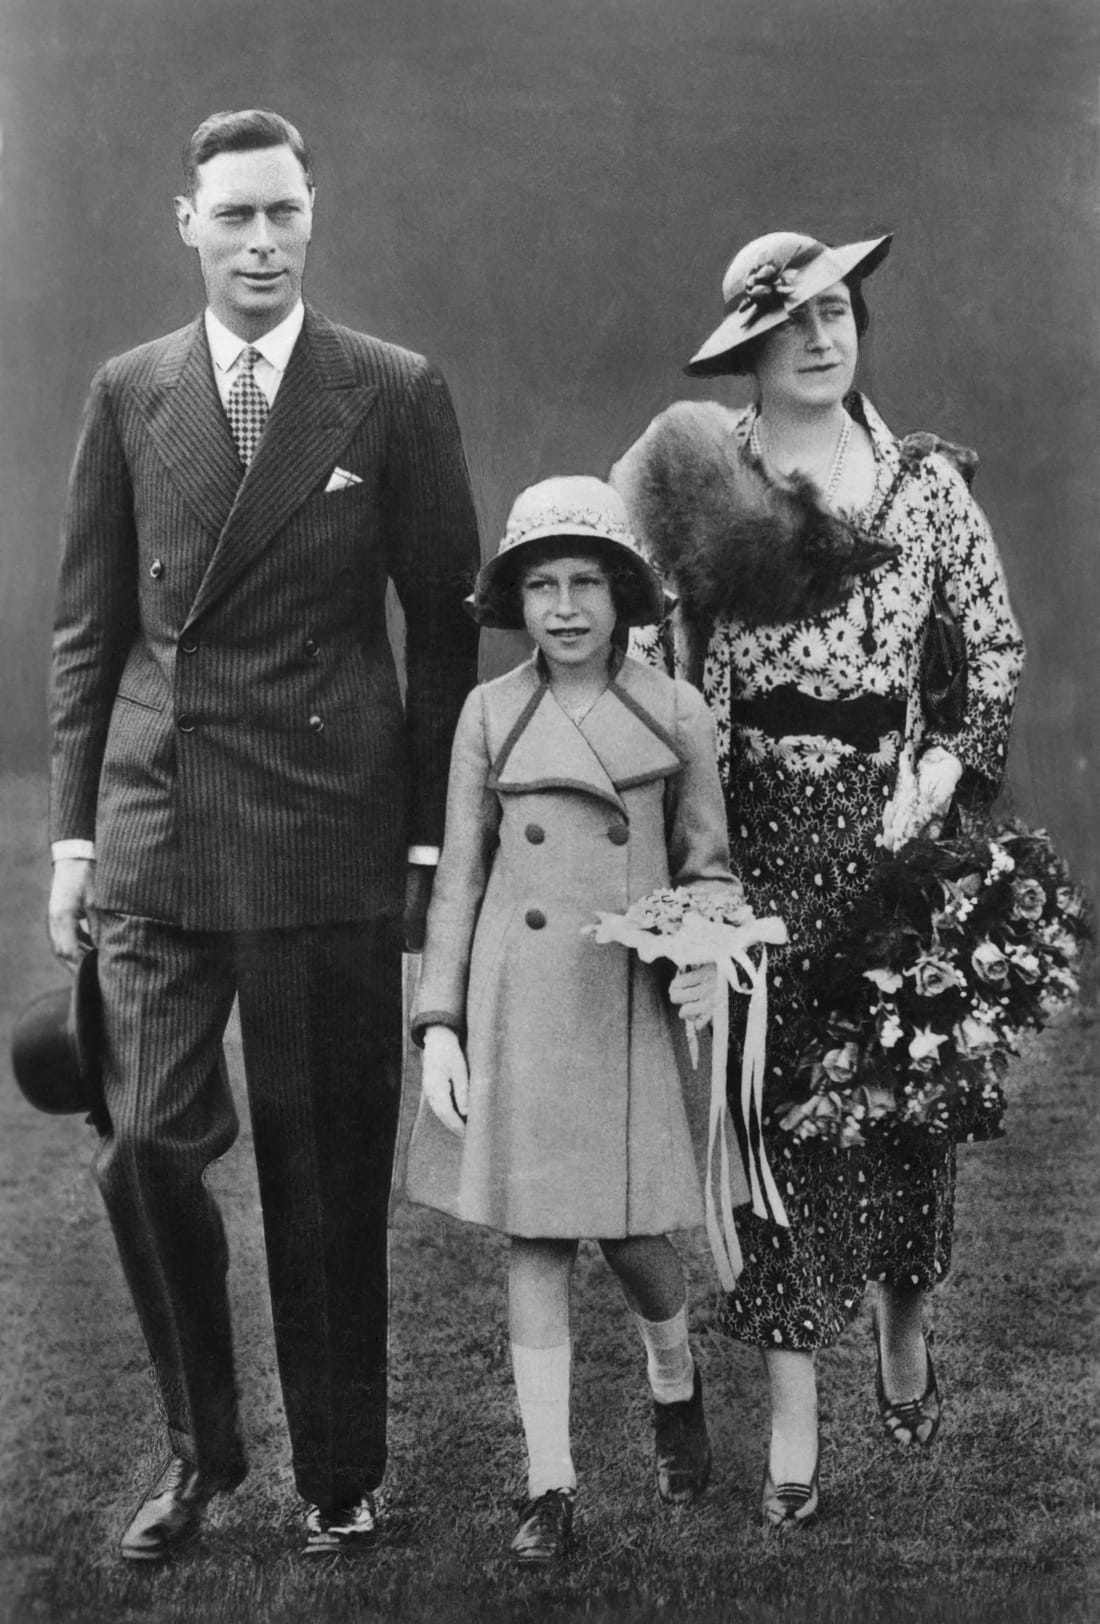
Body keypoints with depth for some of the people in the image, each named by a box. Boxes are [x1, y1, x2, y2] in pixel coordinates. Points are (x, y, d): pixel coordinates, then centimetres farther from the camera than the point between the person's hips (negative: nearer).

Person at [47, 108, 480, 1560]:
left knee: (328, 1174, 5)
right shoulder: (129, 394, 8)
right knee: (147, 1147, -4)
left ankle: (338, 1476, 23)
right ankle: (200, 1446, 19)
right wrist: (73, 830, 6)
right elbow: (88, 627, 11)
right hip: (154, 827, 2)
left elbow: (446, 627, 4)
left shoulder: (397, 395, 2)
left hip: (328, 829, -1)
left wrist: (433, 838, 1)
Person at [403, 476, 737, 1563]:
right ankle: (548, 1484, 11)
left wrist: (707, 959, -10)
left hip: (628, 1004, -1)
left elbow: (707, 865, 10)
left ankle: (675, 1384, 33)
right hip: (516, 1008, 1)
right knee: (533, 1240, 3)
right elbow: (458, 878, 5)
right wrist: (439, 1027, -1)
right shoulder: (490, 714, 3)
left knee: (630, 1231, 0)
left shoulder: (676, 714, 2)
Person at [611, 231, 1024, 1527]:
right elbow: (645, 648, 1)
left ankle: (903, 1325, 34)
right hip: (759, 825, -2)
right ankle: (792, 1409, 8)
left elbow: (997, 645, 7)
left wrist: (943, 768, -7)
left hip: (894, 820, 2)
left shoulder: (924, 477, 5)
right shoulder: (702, 476, 0)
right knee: (777, 1094, 0)